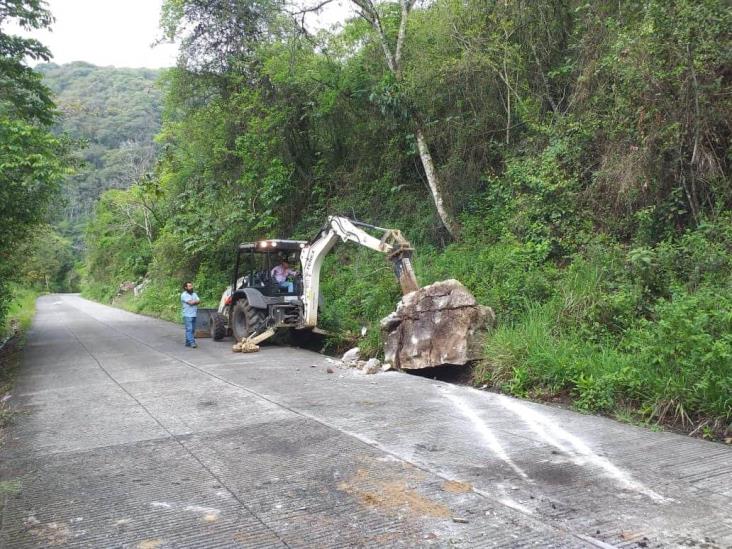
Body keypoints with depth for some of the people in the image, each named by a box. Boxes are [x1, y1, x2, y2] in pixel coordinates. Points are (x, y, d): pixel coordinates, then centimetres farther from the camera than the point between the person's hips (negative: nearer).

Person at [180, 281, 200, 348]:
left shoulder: (194, 294, 17)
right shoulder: (184, 295, -6)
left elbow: (199, 301, 5)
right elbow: (190, 302, -15)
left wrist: (193, 302, -11)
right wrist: (196, 301, 3)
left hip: (194, 314, 7)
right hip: (187, 315, -7)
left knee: (192, 329, 6)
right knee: (189, 329, -12)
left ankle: (188, 342, 13)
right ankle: (192, 342, -18)